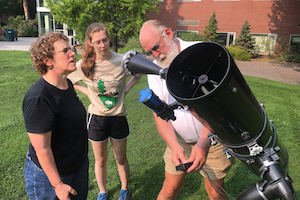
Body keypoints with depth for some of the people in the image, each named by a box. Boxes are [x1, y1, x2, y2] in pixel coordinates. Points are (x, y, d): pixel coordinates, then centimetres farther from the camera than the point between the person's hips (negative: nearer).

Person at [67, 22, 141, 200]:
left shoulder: (122, 60, -13)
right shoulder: (83, 65, -11)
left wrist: (126, 89, -6)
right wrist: (87, 92, -4)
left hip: (118, 117, 0)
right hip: (97, 118, 1)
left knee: (121, 159, 16)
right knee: (100, 160, 17)